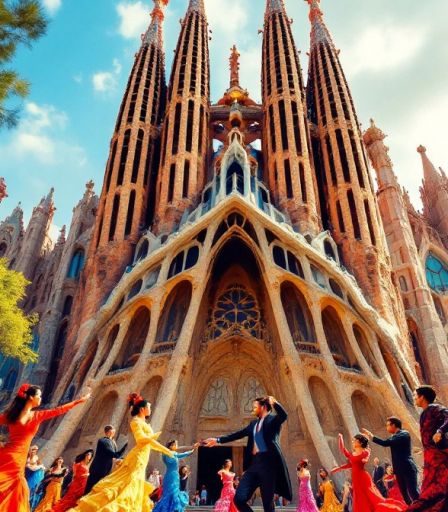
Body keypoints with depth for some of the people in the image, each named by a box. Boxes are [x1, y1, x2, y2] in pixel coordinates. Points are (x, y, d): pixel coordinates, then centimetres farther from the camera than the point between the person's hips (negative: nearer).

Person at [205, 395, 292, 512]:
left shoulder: (272, 419, 1)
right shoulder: (253, 424, 21)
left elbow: (283, 416, -20)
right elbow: (238, 434, 25)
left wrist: (275, 403, -39)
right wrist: (218, 440, 25)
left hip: (267, 463, -7)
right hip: (254, 463, 7)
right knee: (239, 499, -2)